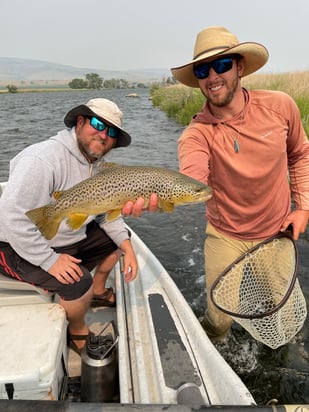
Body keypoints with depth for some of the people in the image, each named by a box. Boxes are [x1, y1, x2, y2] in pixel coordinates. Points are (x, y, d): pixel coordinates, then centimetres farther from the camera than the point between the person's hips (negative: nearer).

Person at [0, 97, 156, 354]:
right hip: (24, 247, -8)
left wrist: (126, 245, -7)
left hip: (72, 237, 9)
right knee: (80, 284, -28)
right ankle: (78, 333, 6)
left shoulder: (98, 164, 0)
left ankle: (98, 292, 29)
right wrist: (50, 260, -30)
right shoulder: (43, 159, -28)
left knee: (121, 237, 11)